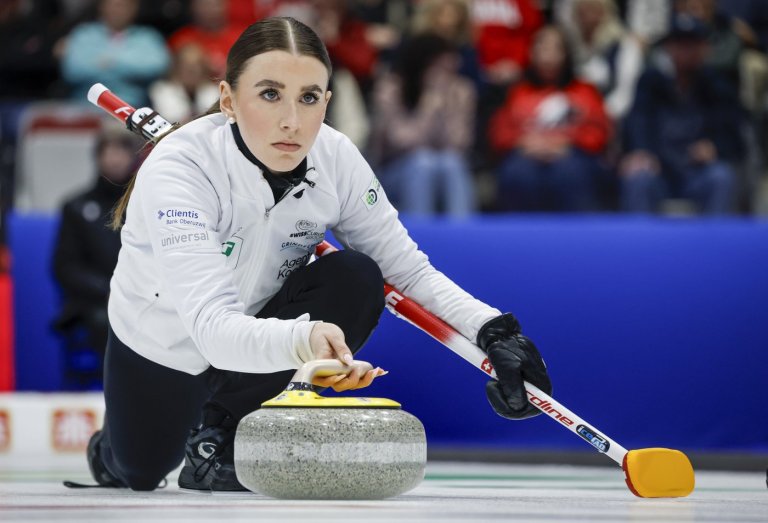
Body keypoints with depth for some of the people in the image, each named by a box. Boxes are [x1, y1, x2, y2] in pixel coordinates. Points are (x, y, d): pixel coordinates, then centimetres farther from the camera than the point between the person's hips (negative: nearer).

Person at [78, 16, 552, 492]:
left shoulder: (336, 159, -24)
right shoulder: (178, 168, -38)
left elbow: (407, 267, -13)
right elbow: (210, 324, -48)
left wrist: (492, 329, -31)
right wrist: (302, 341, -68)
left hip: (263, 320, 3)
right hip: (163, 341, -3)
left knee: (356, 280, -25)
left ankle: (221, 438, -9)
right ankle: (108, 452, 54)